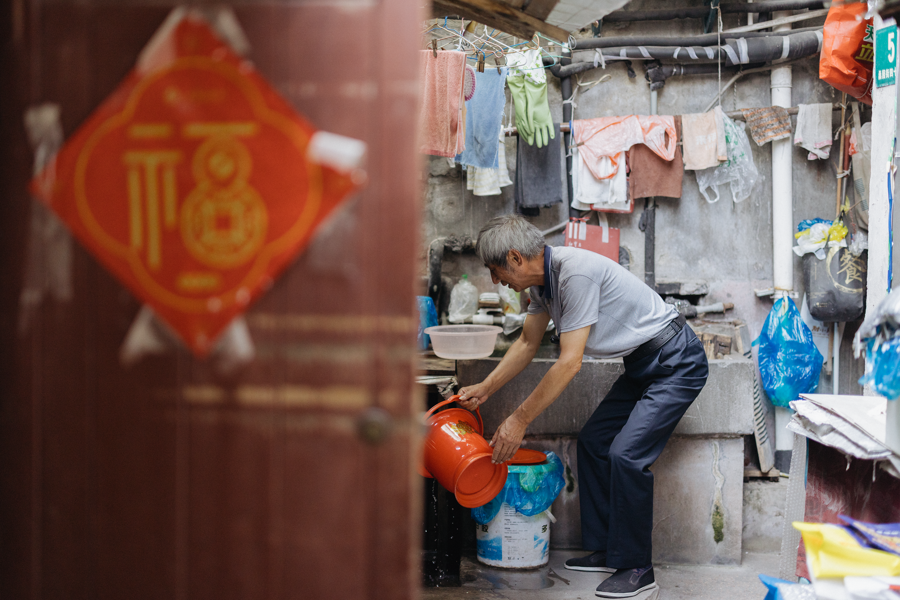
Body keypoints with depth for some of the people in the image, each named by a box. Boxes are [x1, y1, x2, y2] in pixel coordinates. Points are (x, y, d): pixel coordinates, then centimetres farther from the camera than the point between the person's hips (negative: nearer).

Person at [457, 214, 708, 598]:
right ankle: (603, 551, 17)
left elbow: (569, 363, -28)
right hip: (642, 365, 10)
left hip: (676, 364, -10)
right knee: (593, 440, 9)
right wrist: (484, 389, 14)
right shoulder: (542, 279, 2)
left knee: (626, 453, -17)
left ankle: (636, 569, -3)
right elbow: (527, 343, 16)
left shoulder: (575, 273, -28)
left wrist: (519, 421, -22)